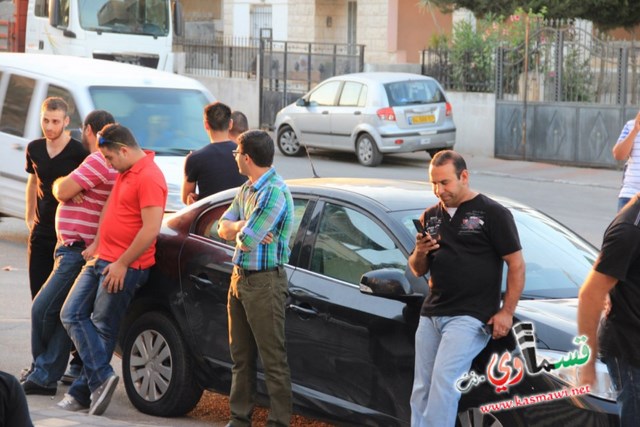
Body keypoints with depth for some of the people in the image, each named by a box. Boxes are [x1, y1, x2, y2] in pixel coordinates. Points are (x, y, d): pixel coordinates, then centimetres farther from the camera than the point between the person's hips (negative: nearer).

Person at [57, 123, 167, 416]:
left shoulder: (149, 178, -19)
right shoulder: (124, 172, 13)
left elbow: (151, 230, -25)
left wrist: (122, 263, -19)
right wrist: (97, 248, 17)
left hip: (124, 267, -10)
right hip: (102, 260, 10)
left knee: (103, 328, -2)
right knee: (72, 314, 5)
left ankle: (83, 392, 7)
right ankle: (101, 377, 4)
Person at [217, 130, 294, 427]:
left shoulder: (274, 193, -18)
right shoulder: (247, 190, 13)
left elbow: (246, 241, -22)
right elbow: (224, 229, 8)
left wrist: (240, 230, 0)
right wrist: (246, 226, -11)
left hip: (264, 282, -10)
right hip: (240, 278, 10)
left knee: (273, 358, -4)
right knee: (241, 356, 16)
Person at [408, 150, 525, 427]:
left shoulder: (493, 213, -3)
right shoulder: (431, 216, 16)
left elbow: (516, 264, -4)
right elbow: (418, 270, 20)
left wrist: (506, 312, -11)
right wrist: (420, 253, -3)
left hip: (470, 317, -7)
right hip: (430, 315, 7)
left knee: (444, 381, -19)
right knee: (422, 391, 4)